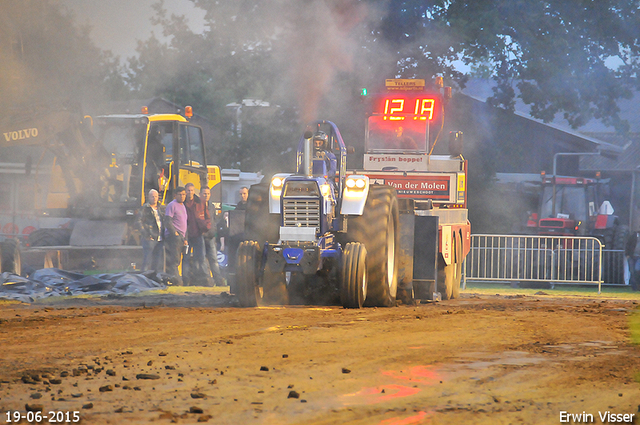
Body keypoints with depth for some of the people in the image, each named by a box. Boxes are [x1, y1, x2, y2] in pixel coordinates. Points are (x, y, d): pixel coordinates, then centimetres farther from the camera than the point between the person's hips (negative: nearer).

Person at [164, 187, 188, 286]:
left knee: (176, 260, 6)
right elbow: (168, 222, -12)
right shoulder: (172, 205, -5)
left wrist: (185, 239, 20)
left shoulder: (183, 206, 22)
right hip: (173, 236, -9)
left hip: (181, 237, 9)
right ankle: (177, 281, -21)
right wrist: (175, 233, -16)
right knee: (174, 260, -14)